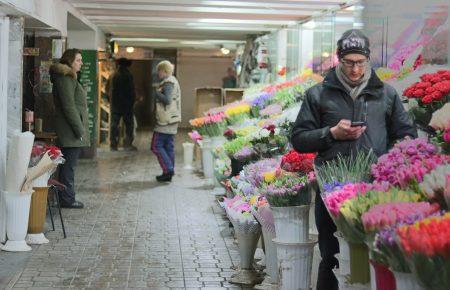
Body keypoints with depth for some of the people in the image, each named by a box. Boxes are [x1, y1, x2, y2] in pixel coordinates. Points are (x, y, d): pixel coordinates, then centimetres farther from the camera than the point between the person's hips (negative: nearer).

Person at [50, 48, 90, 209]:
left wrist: (80, 129, 19)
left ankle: (67, 197, 18)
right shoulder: (66, 78, -13)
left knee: (68, 165, 13)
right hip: (71, 130, -10)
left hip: (71, 130, 10)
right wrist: (79, 130, -17)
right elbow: (69, 107, -19)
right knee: (69, 165, -6)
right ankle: (67, 199, -1)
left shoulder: (68, 77, 20)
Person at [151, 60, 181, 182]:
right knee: (168, 146, 10)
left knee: (156, 146, -6)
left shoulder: (168, 82, -14)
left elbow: (167, 99, -27)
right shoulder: (173, 81, 18)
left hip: (165, 120, -10)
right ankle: (169, 173, 12)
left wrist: (156, 92, -15)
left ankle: (168, 169, -9)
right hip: (171, 120, 10)